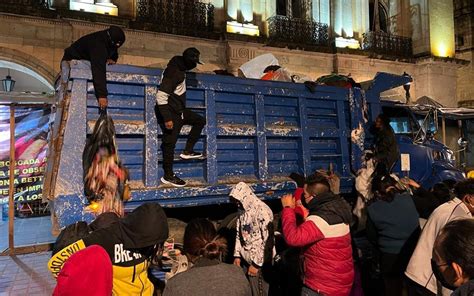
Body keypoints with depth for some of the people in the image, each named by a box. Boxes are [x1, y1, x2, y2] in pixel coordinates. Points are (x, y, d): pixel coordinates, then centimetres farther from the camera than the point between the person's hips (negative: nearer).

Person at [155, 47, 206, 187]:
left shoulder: (179, 69, 7)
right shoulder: (173, 72, -23)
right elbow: (161, 96, -28)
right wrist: (167, 118, -27)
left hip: (179, 110, 10)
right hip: (170, 113, -10)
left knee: (200, 121, 16)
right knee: (170, 142, -2)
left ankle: (187, 151, 16)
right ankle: (168, 176, 11)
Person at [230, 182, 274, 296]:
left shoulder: (262, 211, -18)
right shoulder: (242, 211, 6)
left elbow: (267, 240, -19)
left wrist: (256, 263, -16)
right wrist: (237, 255, 8)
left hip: (260, 262, -6)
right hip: (246, 260, 7)